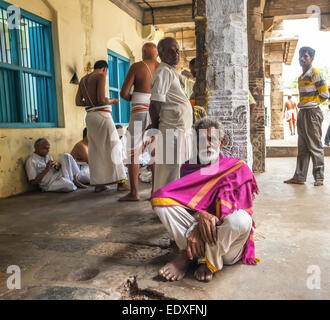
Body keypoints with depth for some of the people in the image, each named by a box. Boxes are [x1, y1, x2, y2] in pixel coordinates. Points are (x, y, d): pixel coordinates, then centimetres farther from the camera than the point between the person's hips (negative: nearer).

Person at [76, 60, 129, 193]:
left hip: (90, 116, 7)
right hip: (102, 115, -7)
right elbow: (101, 99, -15)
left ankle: (98, 184, 8)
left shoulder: (83, 79, 18)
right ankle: (120, 182, -4)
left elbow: (78, 101, 14)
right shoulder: (101, 76, -4)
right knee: (112, 147, -4)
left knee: (95, 150, 8)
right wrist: (112, 101, 2)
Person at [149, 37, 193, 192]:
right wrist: (155, 127, -6)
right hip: (172, 132, -10)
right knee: (169, 176, -6)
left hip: (181, 132, 10)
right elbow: (155, 105, -18)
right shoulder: (164, 71, -10)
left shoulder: (172, 72, 22)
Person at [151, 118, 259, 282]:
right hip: (193, 227, 2)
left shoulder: (238, 168, 0)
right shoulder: (188, 167, 10)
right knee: (160, 199, -16)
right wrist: (199, 216, -26)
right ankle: (190, 250, -21)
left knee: (240, 219, -39)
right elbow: (185, 200, -3)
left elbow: (236, 207, -13)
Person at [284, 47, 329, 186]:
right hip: (302, 113, 8)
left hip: (312, 112, -8)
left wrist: (311, 102, 0)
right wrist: (302, 103, 10)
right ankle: (299, 177, 11)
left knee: (315, 147, -5)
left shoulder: (316, 74, -6)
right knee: (302, 147, 8)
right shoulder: (301, 77, 19)